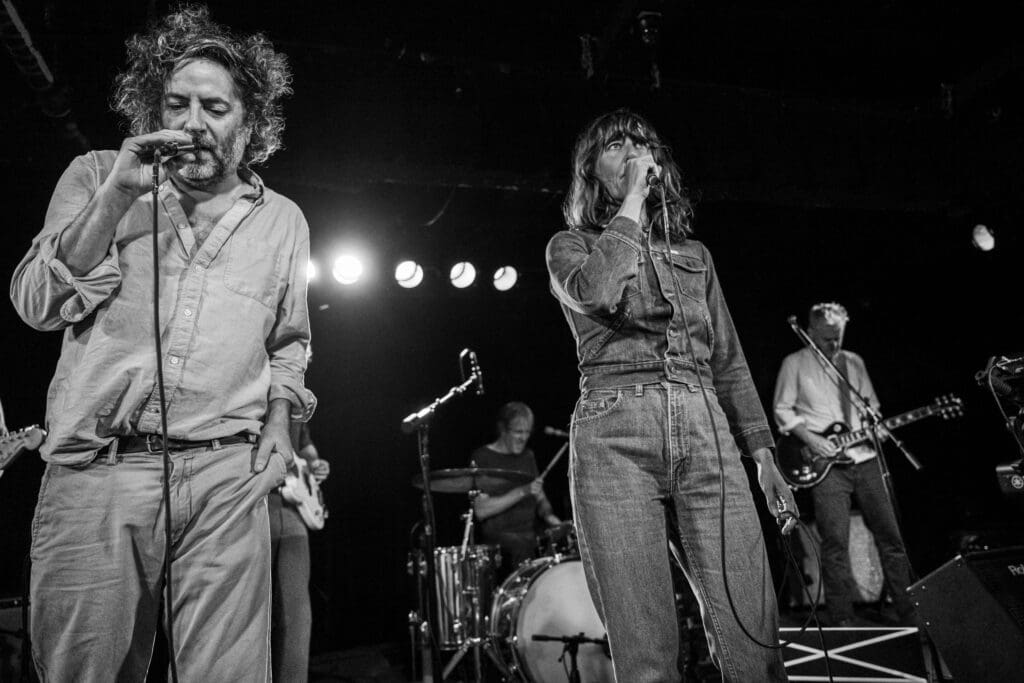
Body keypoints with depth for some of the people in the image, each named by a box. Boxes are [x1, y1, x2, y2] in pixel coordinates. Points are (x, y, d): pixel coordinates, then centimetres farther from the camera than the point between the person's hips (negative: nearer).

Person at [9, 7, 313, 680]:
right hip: (95, 471, 0)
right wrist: (115, 198, -11)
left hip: (228, 478, 1)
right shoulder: (95, 176, 10)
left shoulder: (283, 220, 13)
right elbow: (37, 304, -1)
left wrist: (278, 420, 7)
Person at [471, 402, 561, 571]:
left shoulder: (528, 456, 15)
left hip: (531, 533, 6)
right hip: (498, 536, -6)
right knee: (522, 547, -35)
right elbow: (481, 511, -13)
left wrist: (549, 516, -3)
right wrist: (521, 492, -20)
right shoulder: (482, 458, -5)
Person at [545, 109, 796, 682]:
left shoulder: (693, 253, 24)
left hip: (706, 432, 3)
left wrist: (762, 452, 11)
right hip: (615, 436, -3)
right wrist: (631, 201, 0)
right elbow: (598, 292, -13)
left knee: (755, 635, -5)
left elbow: (729, 362, 21)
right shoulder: (571, 246, 13)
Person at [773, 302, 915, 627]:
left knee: (889, 534, 7)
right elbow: (782, 410, -1)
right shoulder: (795, 363, 2)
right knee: (836, 541, -8)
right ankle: (842, 618, 2)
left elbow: (872, 406, 21)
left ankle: (909, 612, 18)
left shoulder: (855, 362, 17)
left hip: (864, 456, 5)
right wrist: (809, 438, -13)